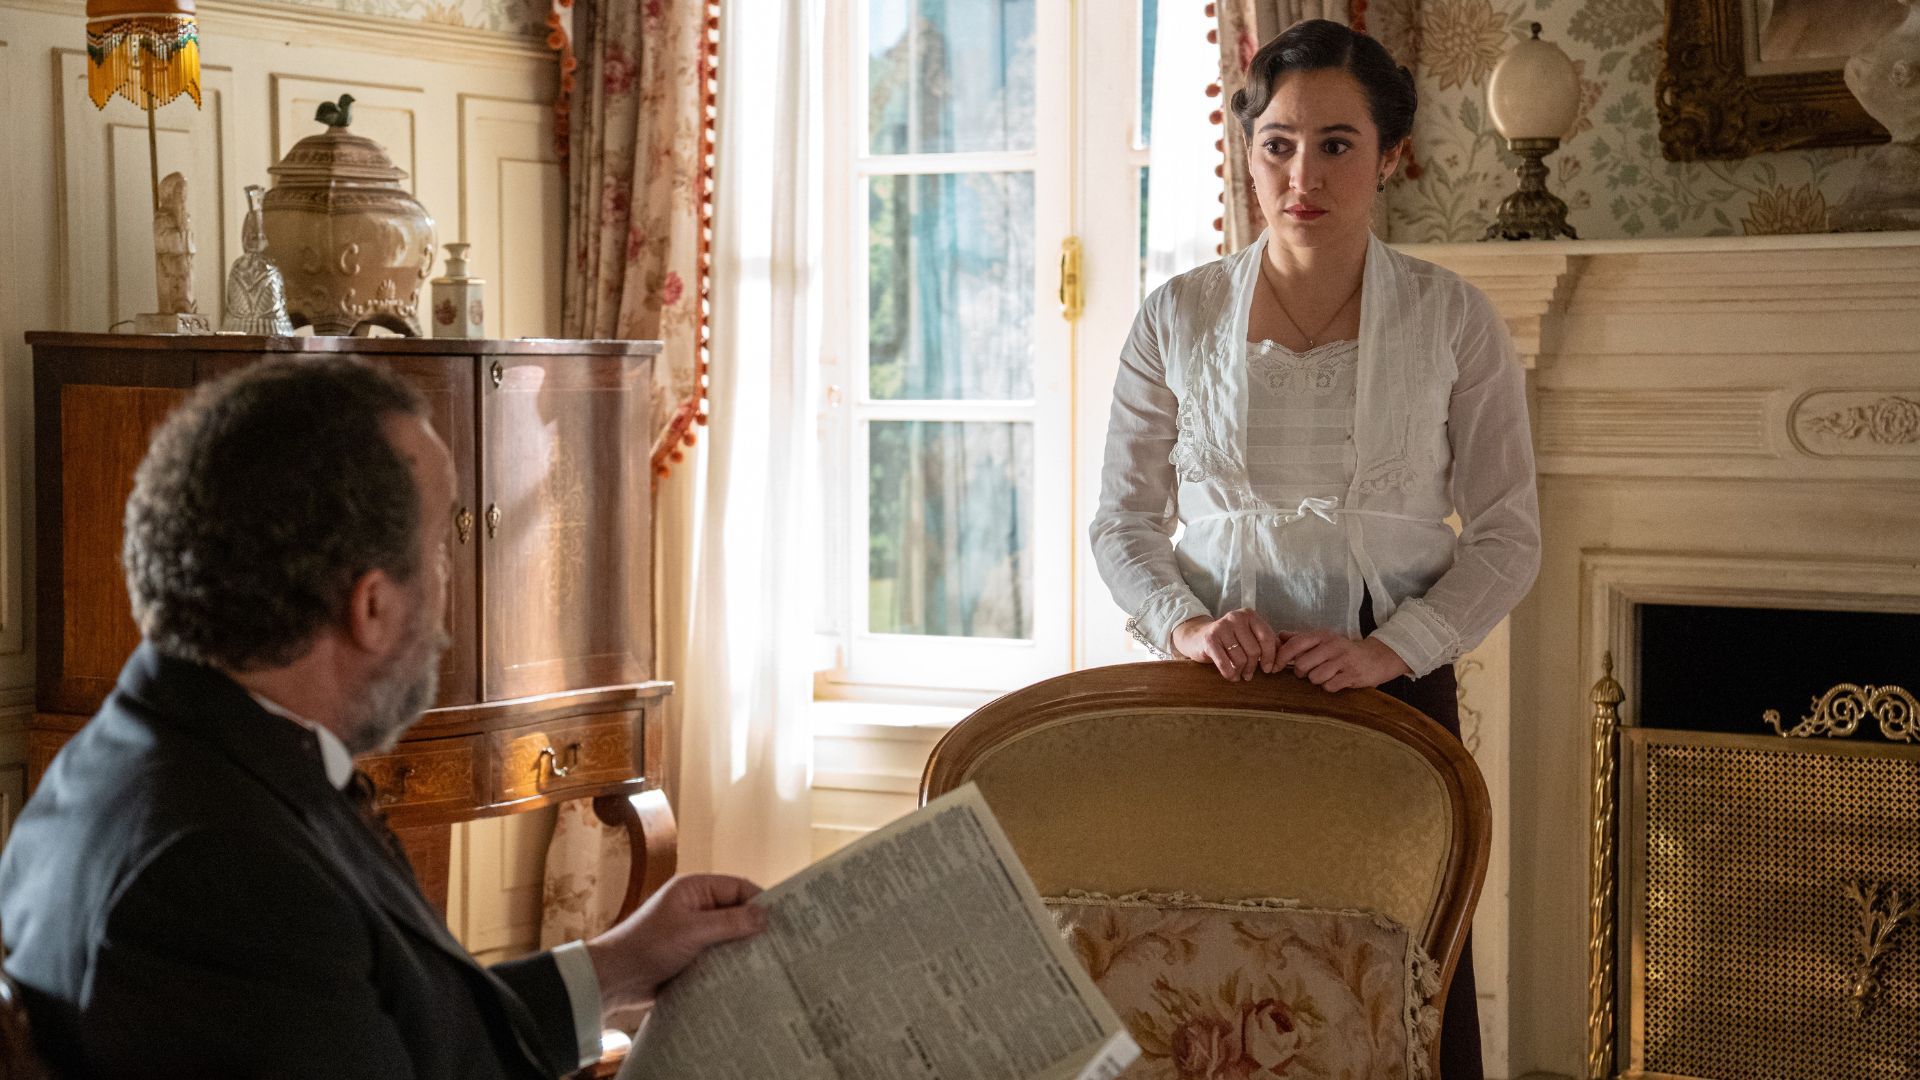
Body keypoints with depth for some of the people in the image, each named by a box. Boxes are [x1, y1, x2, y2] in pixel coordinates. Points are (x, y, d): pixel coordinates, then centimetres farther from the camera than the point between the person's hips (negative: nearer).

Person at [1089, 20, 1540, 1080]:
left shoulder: (1452, 321, 0)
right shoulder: (1178, 318, 3)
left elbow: (1506, 534, 1)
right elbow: (1123, 523, 7)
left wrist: (1396, 645, -14)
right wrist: (1183, 623, -12)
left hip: (1391, 681, 0)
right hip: (1218, 681, 1)